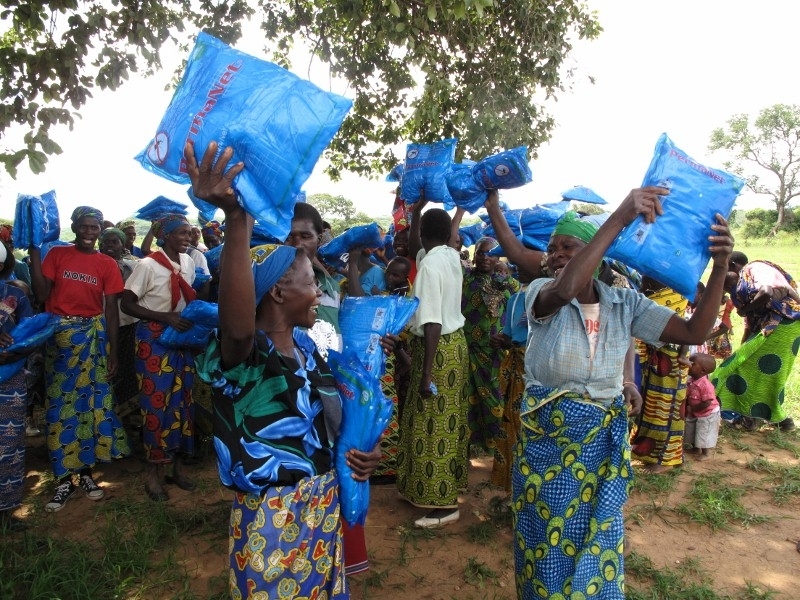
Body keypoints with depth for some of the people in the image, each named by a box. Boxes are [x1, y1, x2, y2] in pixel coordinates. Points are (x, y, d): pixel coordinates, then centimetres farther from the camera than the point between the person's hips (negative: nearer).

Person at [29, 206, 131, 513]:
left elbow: (111, 309, 1)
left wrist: (113, 352, -2)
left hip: (93, 337, 0)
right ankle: (64, 478, 12)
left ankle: (86, 471, 19)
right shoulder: (57, 254, 3)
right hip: (59, 336, 0)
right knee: (60, 404, 3)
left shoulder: (107, 264, 2)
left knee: (90, 401, 5)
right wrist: (34, 251, -9)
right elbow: (41, 294, -6)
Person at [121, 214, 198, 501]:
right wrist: (166, 317, -21)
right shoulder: (147, 265, -13)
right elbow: (127, 304, -12)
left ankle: (177, 466, 23)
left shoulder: (188, 262, 5)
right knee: (156, 402, -1)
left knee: (182, 400, 9)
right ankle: (153, 474, 13)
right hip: (154, 339, -6)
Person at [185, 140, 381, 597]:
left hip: (324, 503, 7)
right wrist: (237, 219, -58)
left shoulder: (306, 345, 1)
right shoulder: (244, 354, -22)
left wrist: (364, 446, -6)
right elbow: (237, 327, -48)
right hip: (275, 514, -7)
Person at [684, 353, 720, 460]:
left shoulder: (705, 385, -34)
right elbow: (688, 396, 4)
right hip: (695, 413, 9)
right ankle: (695, 448, 42)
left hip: (708, 414, -9)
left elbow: (706, 403, -31)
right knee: (692, 431, 22)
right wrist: (687, 407, -6)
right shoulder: (691, 380, -9)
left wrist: (692, 409, -22)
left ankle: (707, 453, 27)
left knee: (705, 433, 6)